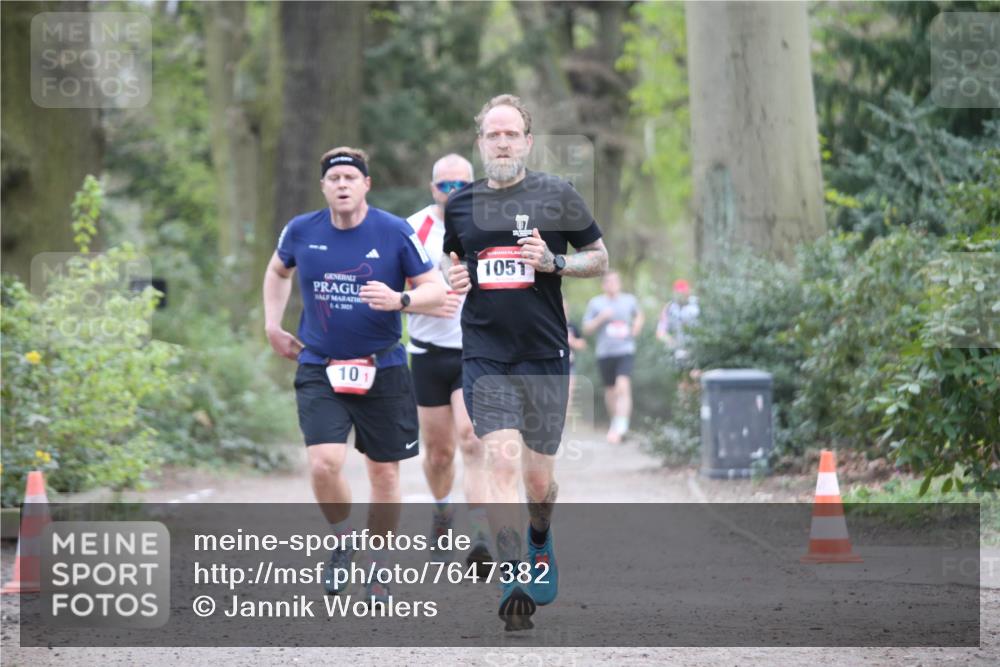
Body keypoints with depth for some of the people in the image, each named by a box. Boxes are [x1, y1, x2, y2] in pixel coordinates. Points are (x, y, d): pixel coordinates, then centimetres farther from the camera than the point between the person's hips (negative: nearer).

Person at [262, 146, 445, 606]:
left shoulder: (395, 233, -8)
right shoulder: (301, 231, -1)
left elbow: (436, 291, -5)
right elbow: (277, 270, 22)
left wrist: (400, 300, -24)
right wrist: (272, 326, 14)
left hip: (382, 369, 0)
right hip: (319, 369, 0)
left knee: (384, 472, 6)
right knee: (324, 464, -18)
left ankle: (375, 564, 26)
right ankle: (342, 543, 11)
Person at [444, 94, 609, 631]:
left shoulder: (556, 195, 1)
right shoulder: (461, 204, 8)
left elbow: (600, 258, 7)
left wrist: (553, 262, -12)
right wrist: (453, 279, 1)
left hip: (545, 355, -1)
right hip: (485, 355, 1)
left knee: (539, 479, 7)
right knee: (502, 462, -17)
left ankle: (539, 541, 42)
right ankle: (513, 583, -20)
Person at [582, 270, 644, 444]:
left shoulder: (629, 300, 9)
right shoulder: (595, 303, 5)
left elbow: (639, 315, 29)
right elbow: (587, 329, 4)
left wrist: (637, 326, 7)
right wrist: (601, 318, -12)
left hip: (625, 351, -1)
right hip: (604, 352, 1)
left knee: (623, 387, -19)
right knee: (610, 391, 10)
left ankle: (620, 427, -27)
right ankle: (615, 422, 33)